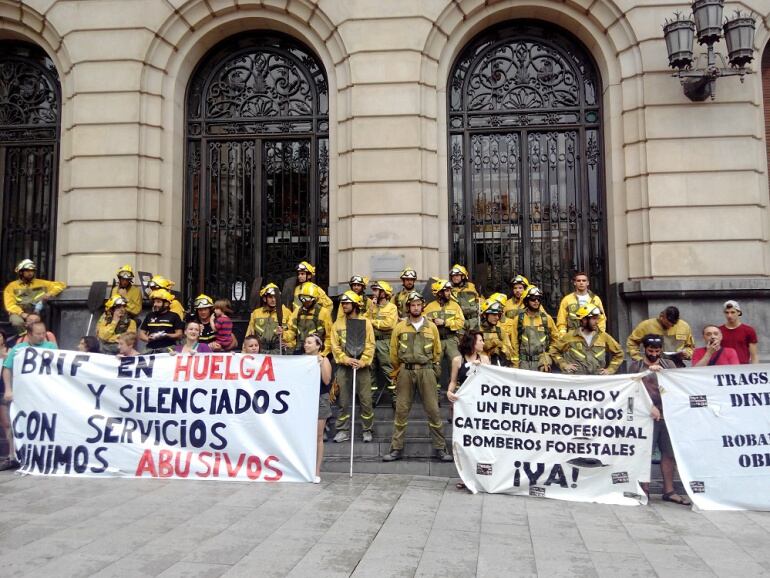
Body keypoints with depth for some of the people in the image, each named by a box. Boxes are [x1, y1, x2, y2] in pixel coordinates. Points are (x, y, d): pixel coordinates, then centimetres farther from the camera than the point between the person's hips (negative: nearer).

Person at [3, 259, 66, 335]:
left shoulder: (41, 283, 13)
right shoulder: (11, 286, 9)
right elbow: (10, 305, -2)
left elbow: (61, 285, 9)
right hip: (18, 312, -2)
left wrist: (50, 293, -11)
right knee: (17, 322, -35)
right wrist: (21, 313, -22)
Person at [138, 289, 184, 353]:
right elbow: (141, 334, 18)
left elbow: (179, 335, 1)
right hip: (151, 349, 3)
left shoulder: (173, 316, 7)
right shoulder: (150, 315, 19)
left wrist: (166, 336, -13)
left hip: (168, 348, -3)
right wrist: (148, 339, -2)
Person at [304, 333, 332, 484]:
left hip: (320, 400, -3)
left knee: (318, 436, 0)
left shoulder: (324, 360, -3)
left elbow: (326, 381, -14)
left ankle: (317, 472, 5)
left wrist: (321, 364, -21)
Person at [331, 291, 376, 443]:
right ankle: (343, 430, 15)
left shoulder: (365, 322, 1)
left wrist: (362, 362, -15)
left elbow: (370, 345, -4)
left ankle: (367, 430, 14)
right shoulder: (338, 324, 7)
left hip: (362, 367, -2)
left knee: (365, 400, 2)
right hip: (344, 367, 2)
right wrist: (346, 359, -13)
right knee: (344, 401, 7)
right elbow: (335, 346, 1)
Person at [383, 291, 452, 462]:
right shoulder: (400, 327, 4)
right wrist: (399, 370, 9)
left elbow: (437, 351, 10)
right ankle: (397, 449, 12)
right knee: (401, 410, 4)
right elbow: (393, 352, 8)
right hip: (406, 371, 0)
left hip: (426, 370, 0)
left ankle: (440, 448, 11)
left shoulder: (431, 326, 6)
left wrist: (434, 370, 9)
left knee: (433, 410, 1)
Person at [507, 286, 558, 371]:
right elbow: (514, 342, 3)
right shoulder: (518, 319, 3)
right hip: (523, 362, 0)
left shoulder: (547, 318, 5)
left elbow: (555, 338, 13)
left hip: (542, 361, 0)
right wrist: (515, 363, 0)